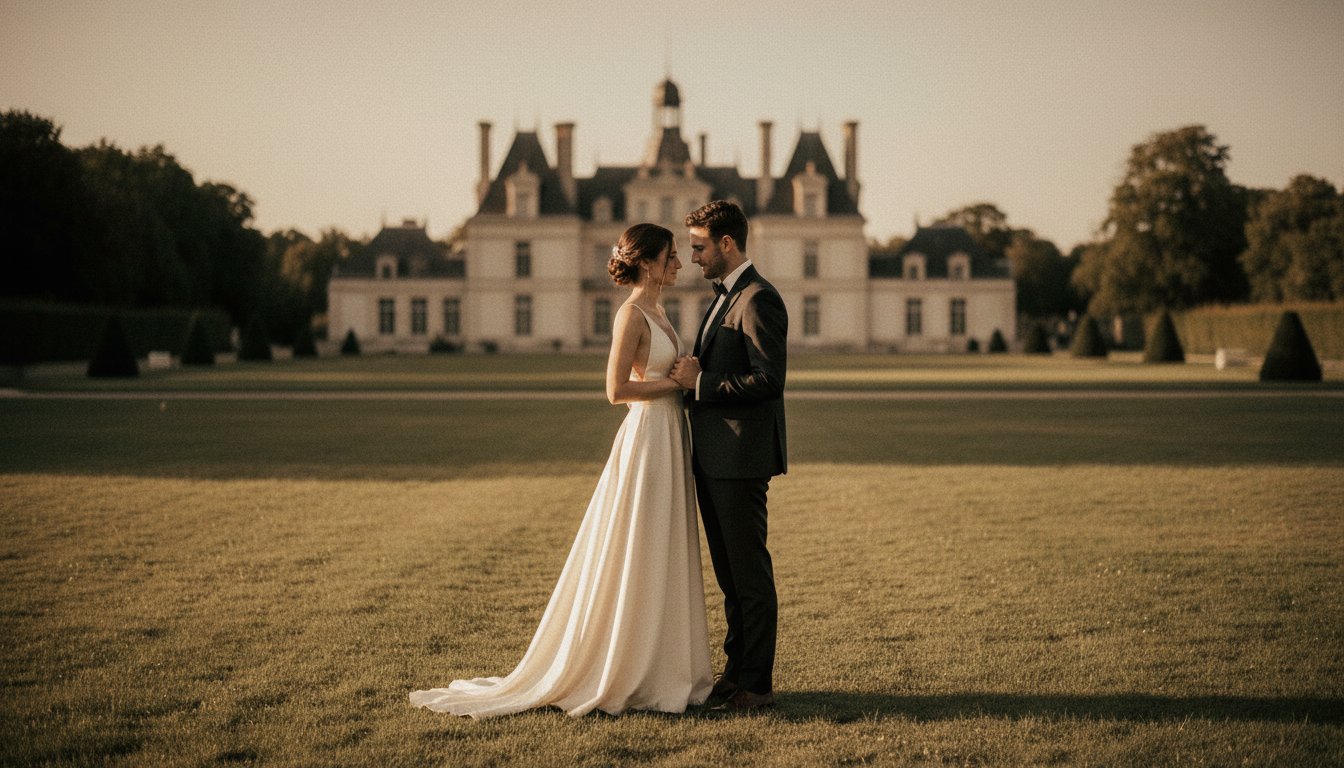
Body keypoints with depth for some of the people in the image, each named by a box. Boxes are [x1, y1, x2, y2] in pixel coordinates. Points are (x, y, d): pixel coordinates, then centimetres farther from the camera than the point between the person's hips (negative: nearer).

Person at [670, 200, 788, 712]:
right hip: (713, 458, 10)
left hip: (741, 458, -10)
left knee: (750, 573, -3)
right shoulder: (724, 298, 18)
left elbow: (768, 380, -22)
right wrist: (692, 378, 6)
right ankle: (737, 670, 23)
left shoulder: (758, 299, -14)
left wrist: (700, 382, -16)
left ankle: (757, 684, 3)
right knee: (728, 572, 15)